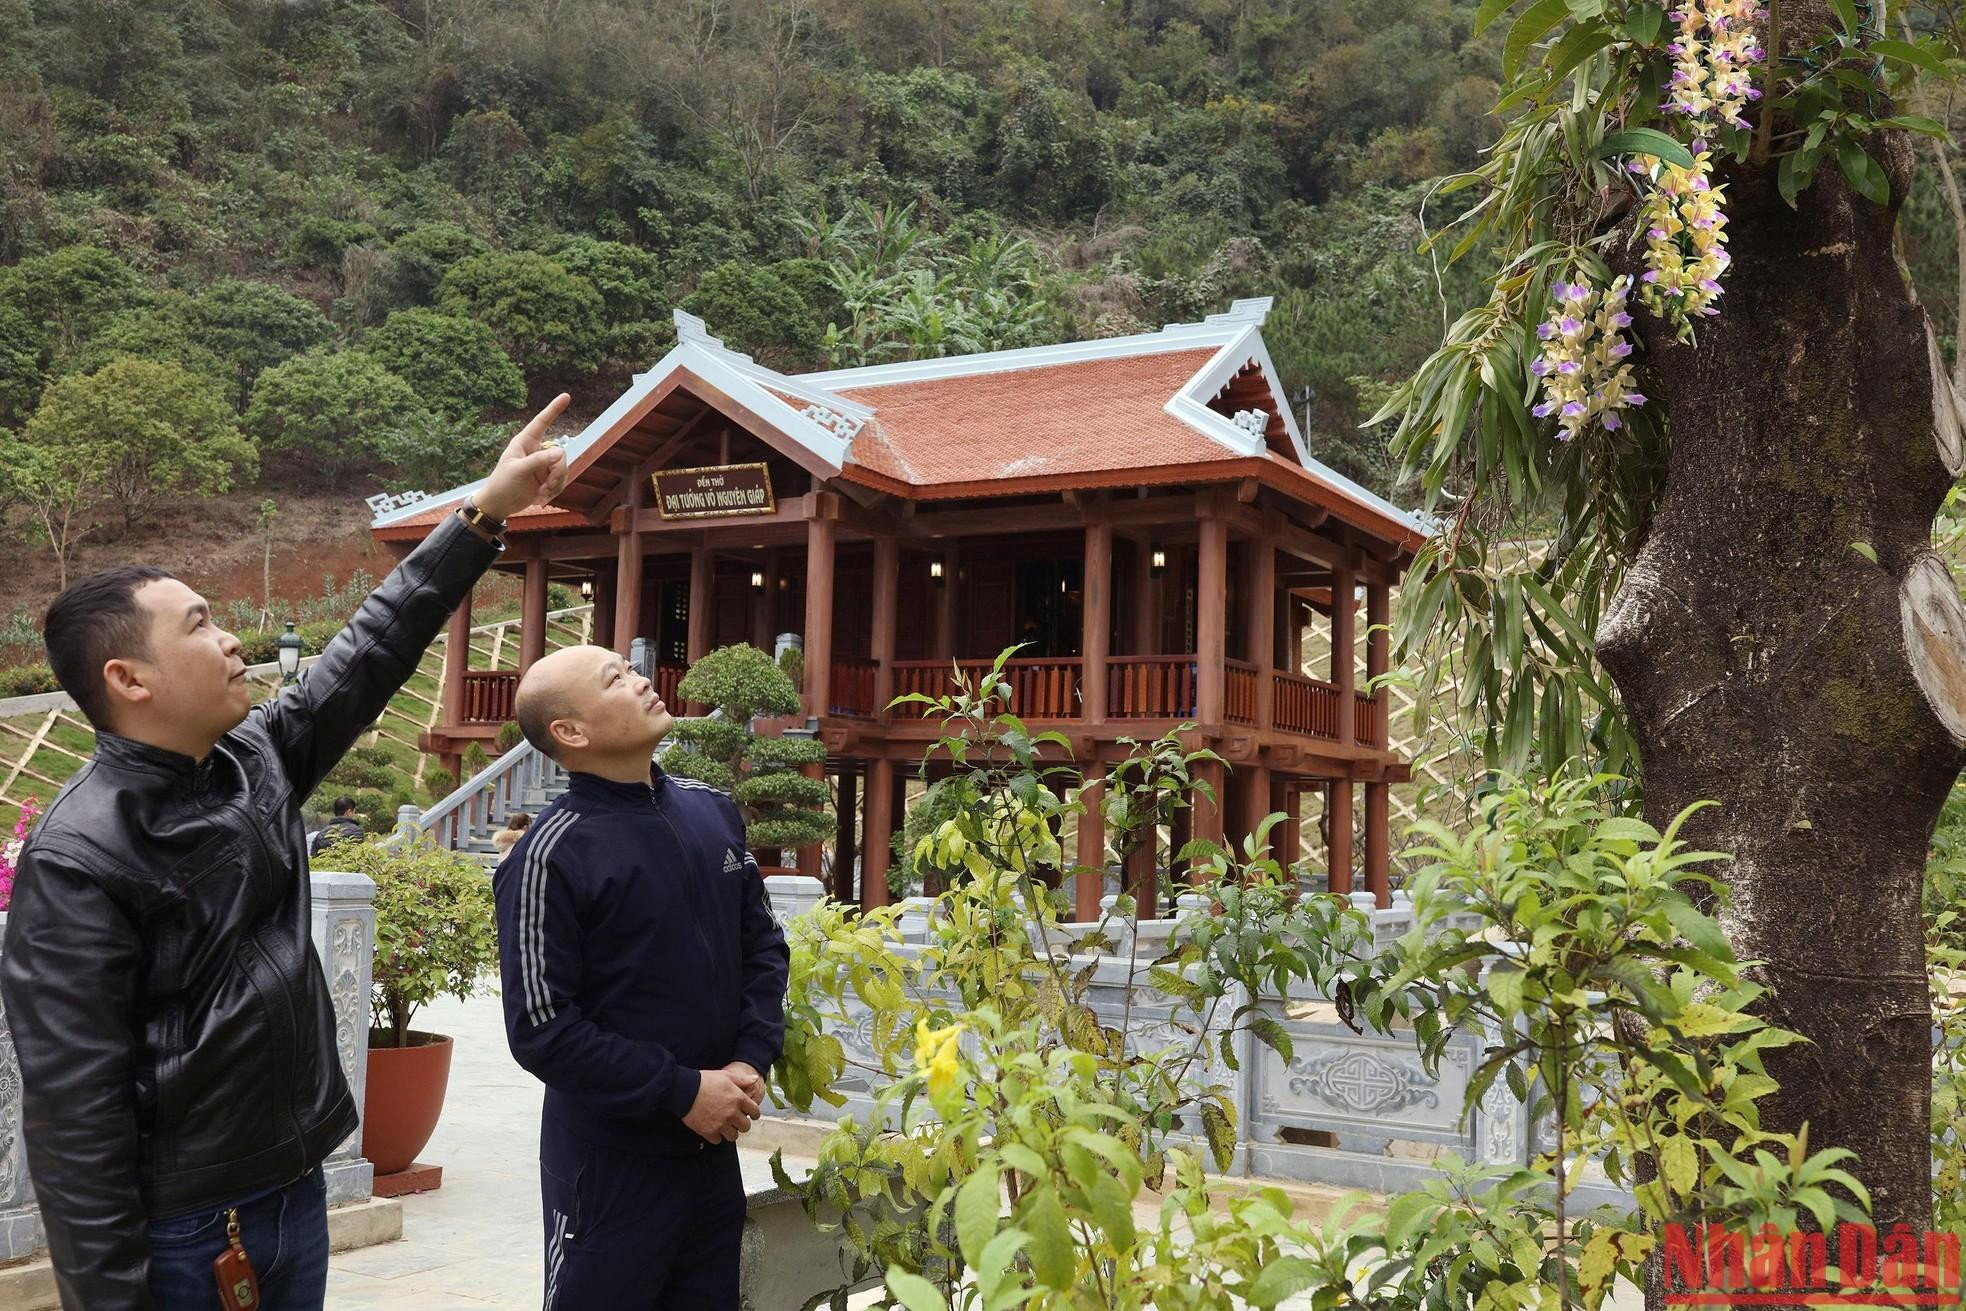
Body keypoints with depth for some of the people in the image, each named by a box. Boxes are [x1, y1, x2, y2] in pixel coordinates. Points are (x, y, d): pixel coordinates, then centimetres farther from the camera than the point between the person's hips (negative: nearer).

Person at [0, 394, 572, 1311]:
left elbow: (372, 651, 10)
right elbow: (73, 1108, -20)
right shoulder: (79, 857, -19)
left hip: (297, 1190, 7)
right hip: (177, 1233, -7)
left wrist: (484, 514, 9)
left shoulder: (255, 761, 3)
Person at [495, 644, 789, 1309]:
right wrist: (684, 1092, -16)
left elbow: (764, 946, 11)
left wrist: (751, 1062, -4)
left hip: (715, 1145, 6)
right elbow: (542, 1030, -16)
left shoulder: (713, 811, 4)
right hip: (610, 1161, -6)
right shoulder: (552, 854, -15)